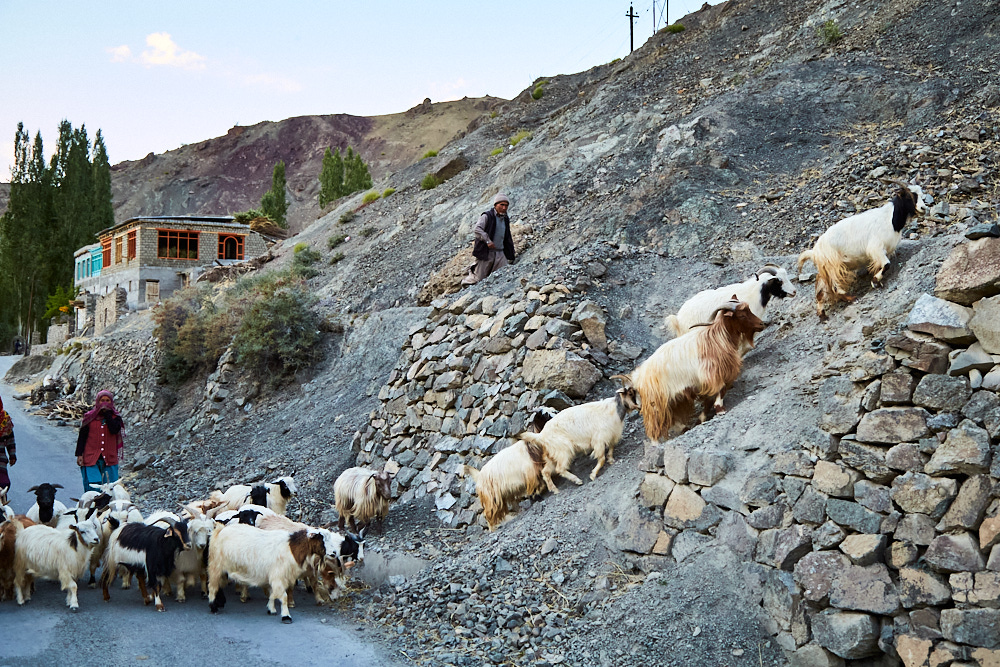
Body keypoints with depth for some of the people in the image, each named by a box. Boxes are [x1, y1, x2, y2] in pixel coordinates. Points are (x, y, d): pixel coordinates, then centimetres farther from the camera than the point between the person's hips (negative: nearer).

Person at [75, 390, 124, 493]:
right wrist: (79, 454, 0)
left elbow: (115, 430, -14)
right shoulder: (90, 417, 6)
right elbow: (82, 437, 7)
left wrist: (107, 413, -9)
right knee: (93, 487, -9)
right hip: (90, 459, -1)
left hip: (109, 458, 1)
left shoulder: (115, 417, 7)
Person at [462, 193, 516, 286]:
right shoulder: (487, 216, -4)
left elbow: (508, 240, 24)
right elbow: (477, 229, -20)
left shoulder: (505, 220, 17)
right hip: (486, 253, -6)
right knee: (478, 279, -4)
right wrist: (487, 240, -31)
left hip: (500, 254, 6)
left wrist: (510, 257, 21)